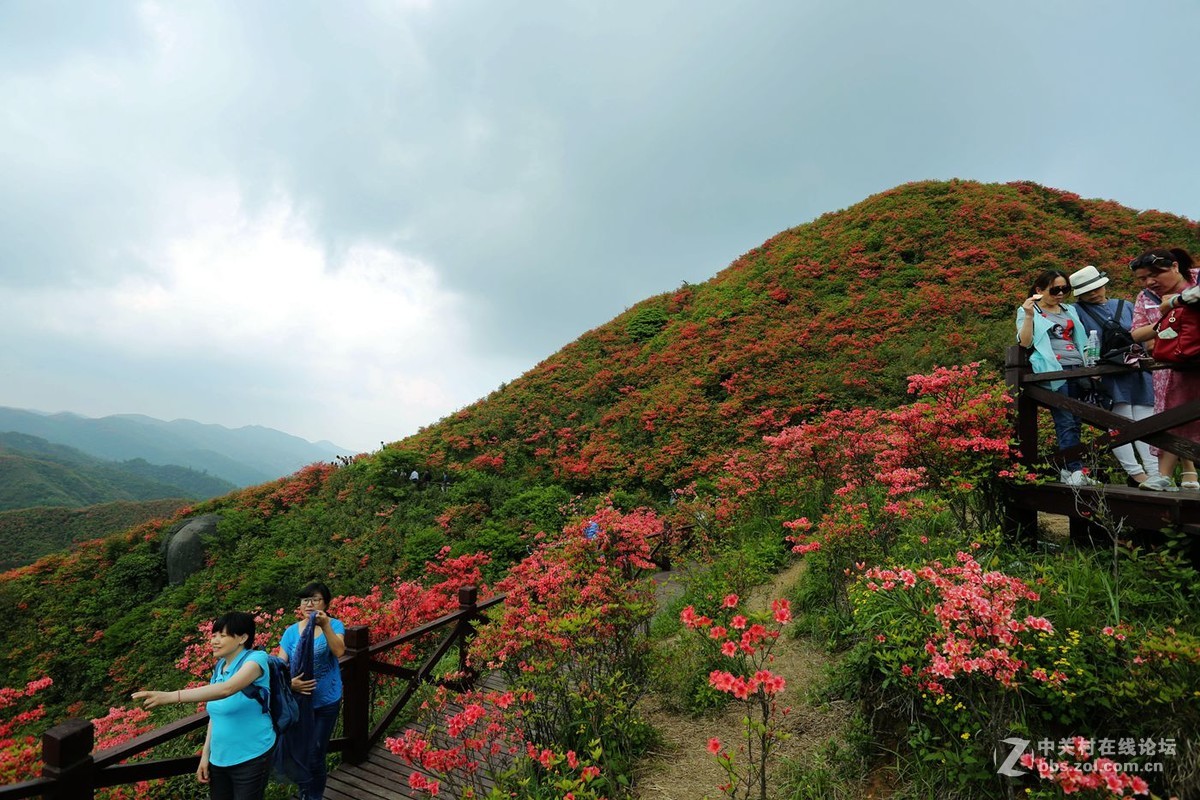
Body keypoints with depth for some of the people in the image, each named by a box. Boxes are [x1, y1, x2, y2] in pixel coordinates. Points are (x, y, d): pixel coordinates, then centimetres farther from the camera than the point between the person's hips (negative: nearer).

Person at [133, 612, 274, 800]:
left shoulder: (256, 658, -18)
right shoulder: (219, 666, 8)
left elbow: (226, 689, -35)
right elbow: (216, 714, 13)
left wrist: (171, 697, -38)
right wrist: (205, 754, 7)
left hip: (250, 759, -7)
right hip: (219, 759, 7)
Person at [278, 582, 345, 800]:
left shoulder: (334, 625, -10)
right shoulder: (291, 631, -3)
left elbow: (339, 651, -28)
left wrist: (325, 625, -42)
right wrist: (289, 683, -27)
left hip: (326, 702, -3)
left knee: (314, 757, 4)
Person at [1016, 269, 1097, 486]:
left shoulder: (1070, 311, 24)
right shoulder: (1028, 311, 8)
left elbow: (1081, 340, 27)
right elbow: (1025, 343, -4)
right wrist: (1029, 316, -16)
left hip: (1078, 368, 6)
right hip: (1053, 371, -6)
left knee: (1075, 421, 1)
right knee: (1066, 422, -15)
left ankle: (1067, 470, 5)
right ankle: (1076, 471, -19)